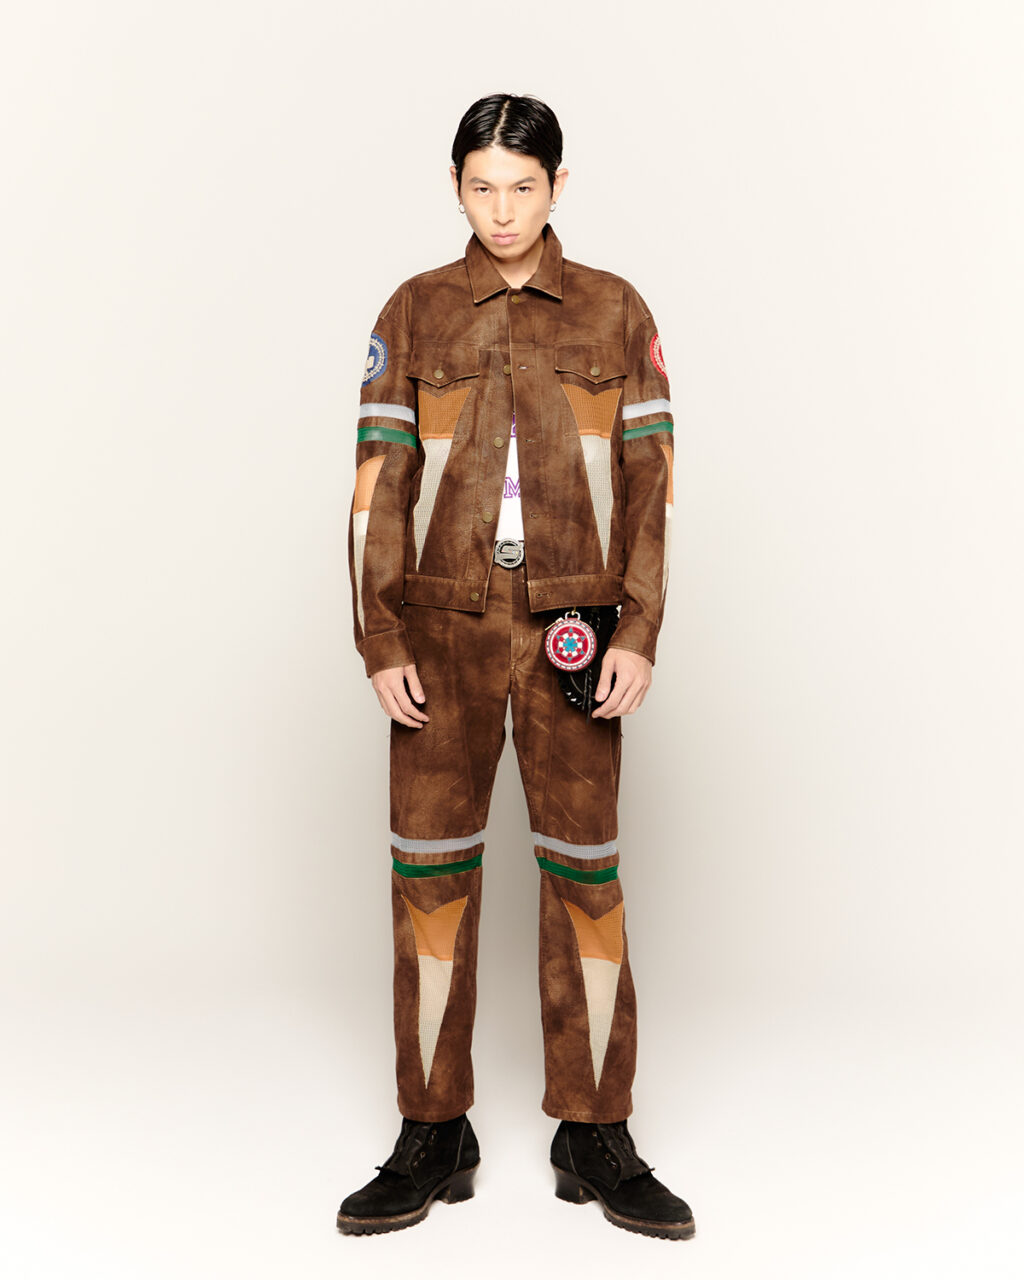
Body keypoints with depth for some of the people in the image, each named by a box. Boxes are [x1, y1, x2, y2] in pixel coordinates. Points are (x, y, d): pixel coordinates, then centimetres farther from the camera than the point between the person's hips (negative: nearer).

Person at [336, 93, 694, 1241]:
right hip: (444, 627, 1)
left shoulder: (615, 312, 6)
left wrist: (639, 634, -5)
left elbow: (649, 481, 3)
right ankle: (434, 1137, 15)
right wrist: (381, 642, -3)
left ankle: (595, 1137, 15)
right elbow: (379, 484, 4)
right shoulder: (414, 313, 7)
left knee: (585, 866, 2)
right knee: (429, 863, 2)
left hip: (572, 629, 0)